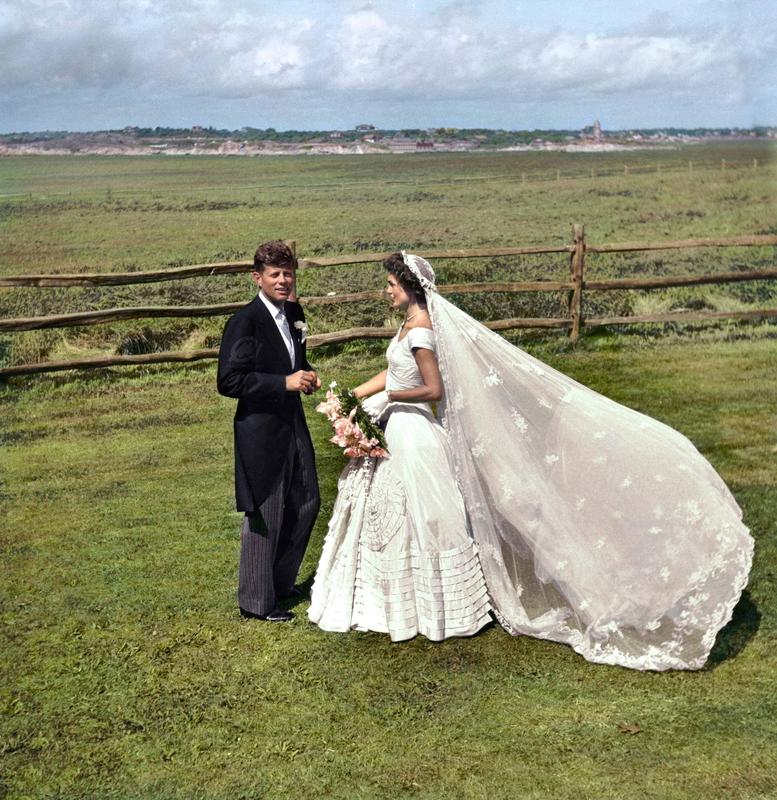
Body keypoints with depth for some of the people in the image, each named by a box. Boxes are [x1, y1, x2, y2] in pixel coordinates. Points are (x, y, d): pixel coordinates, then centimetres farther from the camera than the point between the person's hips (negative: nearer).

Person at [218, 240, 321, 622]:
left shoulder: (294, 313, 7)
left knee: (307, 503, 18)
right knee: (264, 517, 3)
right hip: (260, 430, -8)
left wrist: (307, 375, -1)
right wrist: (285, 382, -25)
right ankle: (256, 600, 21)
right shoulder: (245, 321, -17)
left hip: (293, 423, 8)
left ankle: (280, 581, 38)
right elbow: (228, 381, -22)